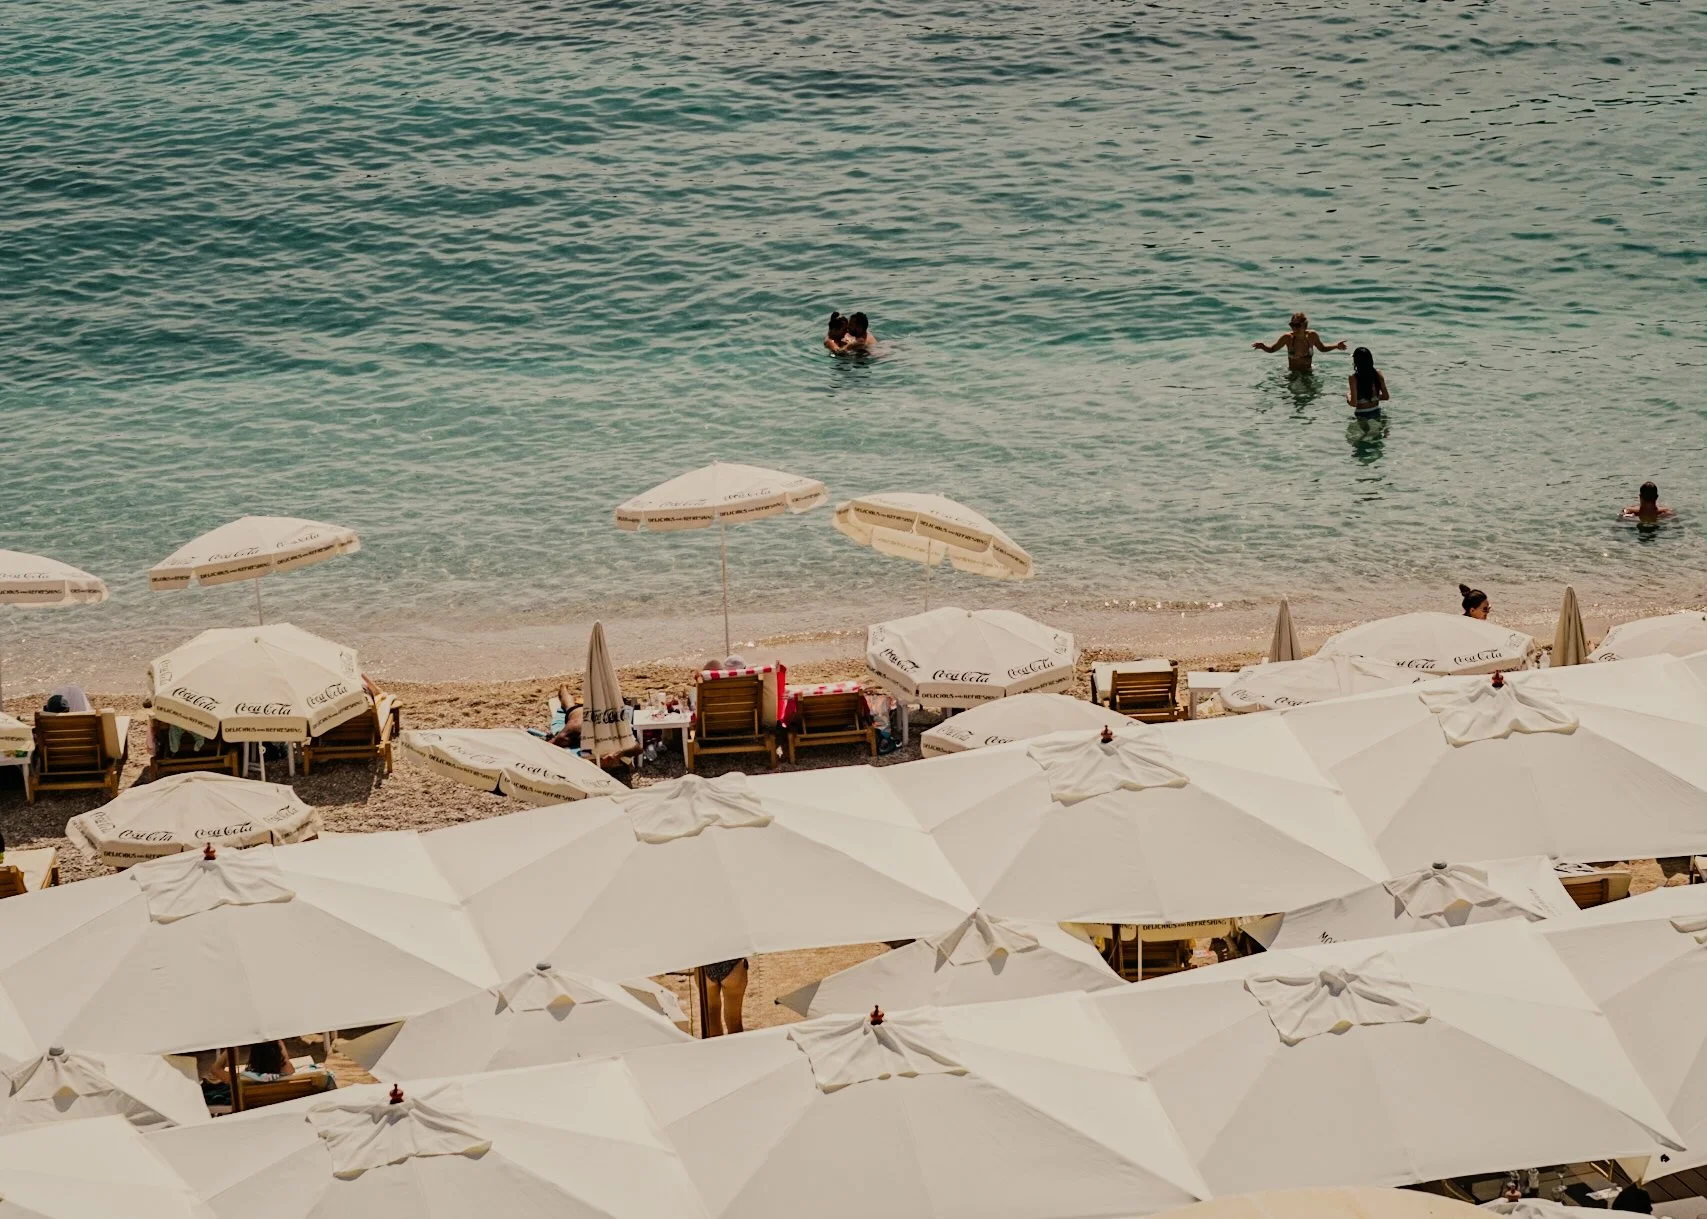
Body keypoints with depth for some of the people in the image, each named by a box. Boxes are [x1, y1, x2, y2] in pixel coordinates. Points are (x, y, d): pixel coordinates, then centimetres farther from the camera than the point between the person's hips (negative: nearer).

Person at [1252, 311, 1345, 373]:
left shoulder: (1312, 336, -10)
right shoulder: (1288, 338, -15)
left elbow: (1322, 348, 11)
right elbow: (1272, 349, -1)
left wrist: (1336, 346, -3)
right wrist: (1263, 346, -21)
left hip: (1308, 373, 2)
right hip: (1292, 373, -2)